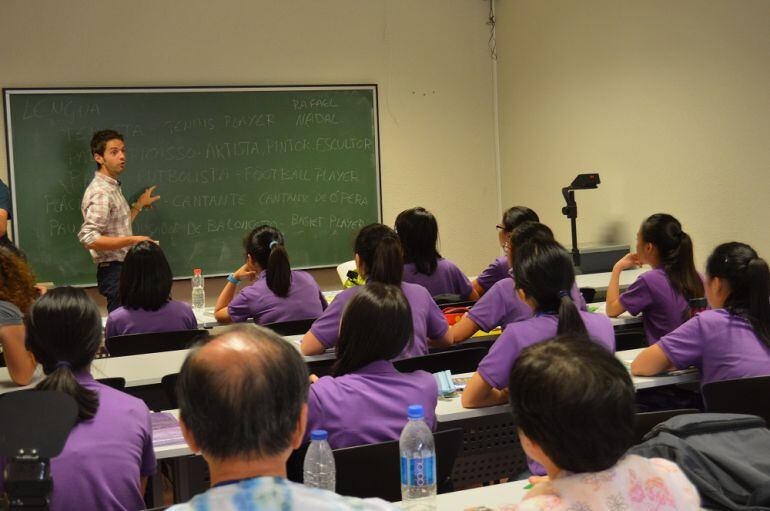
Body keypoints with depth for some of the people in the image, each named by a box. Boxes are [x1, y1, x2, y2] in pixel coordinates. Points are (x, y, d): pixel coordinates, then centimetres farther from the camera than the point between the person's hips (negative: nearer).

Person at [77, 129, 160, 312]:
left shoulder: (113, 187, 14)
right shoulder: (100, 192, -16)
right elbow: (89, 238, -26)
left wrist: (138, 205, 23)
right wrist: (132, 240, -25)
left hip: (124, 269, 10)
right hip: (114, 271, -10)